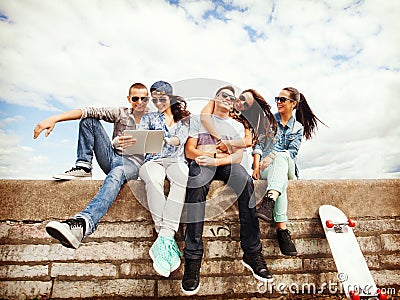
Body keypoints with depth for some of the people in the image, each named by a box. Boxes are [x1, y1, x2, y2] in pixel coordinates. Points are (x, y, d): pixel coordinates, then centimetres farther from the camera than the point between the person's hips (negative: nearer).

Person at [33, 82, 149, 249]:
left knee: (117, 173, -42)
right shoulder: (121, 113, 10)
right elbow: (87, 111, -3)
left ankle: (83, 222, -63)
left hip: (133, 163, -4)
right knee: (89, 119, -4)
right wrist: (54, 119, -16)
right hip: (111, 158, 4)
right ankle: (83, 166, -12)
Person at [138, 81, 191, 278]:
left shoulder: (183, 118, 18)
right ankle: (168, 239, -41)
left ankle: (164, 238, -42)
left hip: (176, 160, 0)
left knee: (181, 179, -38)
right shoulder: (149, 117, 22)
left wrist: (166, 140, -26)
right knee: (154, 179, -38)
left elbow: (181, 139, -3)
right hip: (153, 160, 1)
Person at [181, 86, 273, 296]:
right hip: (202, 162, -1)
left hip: (227, 164, 2)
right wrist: (218, 153, -8)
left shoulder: (238, 126, 23)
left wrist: (215, 160, -14)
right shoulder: (199, 120, 19)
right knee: (196, 185, -37)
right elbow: (189, 151, 5)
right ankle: (193, 260, -34)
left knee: (246, 182, -33)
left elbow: (238, 156, 5)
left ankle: (252, 253, -25)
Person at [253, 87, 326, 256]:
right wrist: (256, 166, -12)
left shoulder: (298, 128, 15)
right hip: (265, 168, 0)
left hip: (287, 167, 0)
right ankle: (282, 229, -44)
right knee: (281, 179, -37)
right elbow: (258, 145, 5)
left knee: (280, 157, -37)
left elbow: (292, 152, -1)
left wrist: (271, 157, -19)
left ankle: (269, 201, -58)